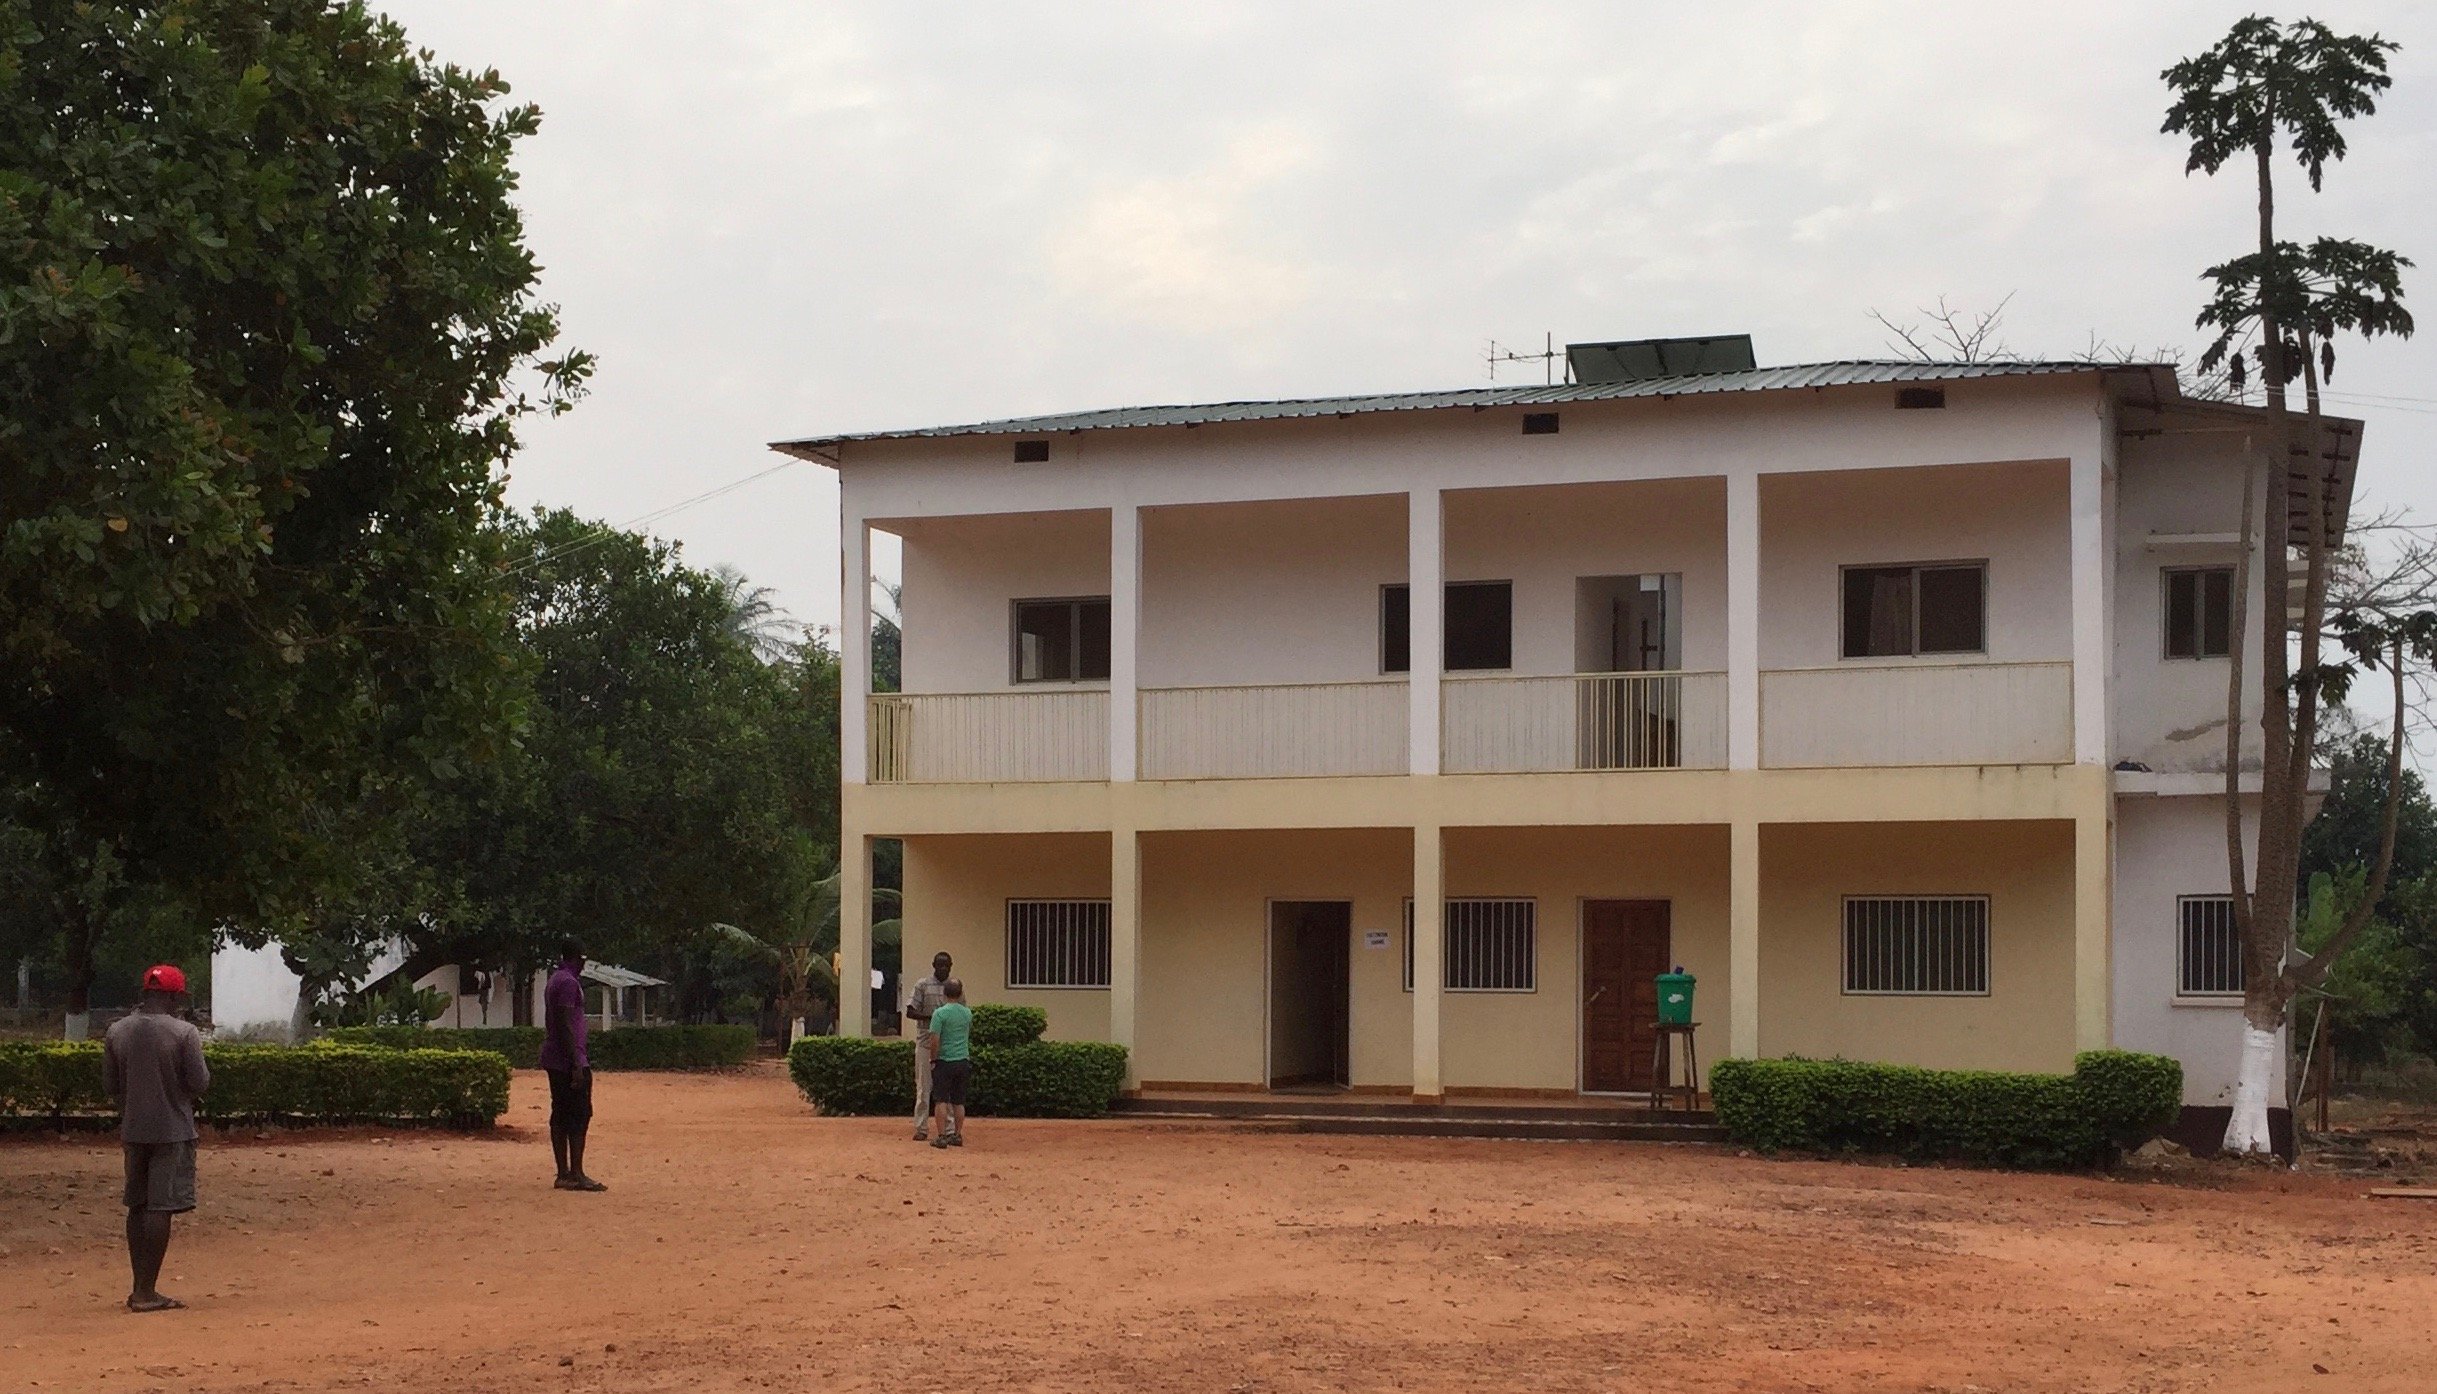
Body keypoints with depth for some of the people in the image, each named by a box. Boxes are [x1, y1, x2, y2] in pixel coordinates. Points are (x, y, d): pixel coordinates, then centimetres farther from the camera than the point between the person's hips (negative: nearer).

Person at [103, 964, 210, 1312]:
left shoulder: (117, 1031, 2)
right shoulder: (184, 1032, -13)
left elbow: (112, 1084, 9)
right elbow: (199, 1084, -12)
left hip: (133, 1129, 5)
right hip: (172, 1130, -5)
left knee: (137, 1206, 14)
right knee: (160, 1207, -3)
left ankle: (140, 1289, 19)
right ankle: (147, 1292, -5)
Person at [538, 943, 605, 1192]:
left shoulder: (554, 981, 17)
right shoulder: (568, 983, -13)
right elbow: (565, 1025, -20)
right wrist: (577, 1064, -21)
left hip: (553, 1060, 10)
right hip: (569, 1060, -10)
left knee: (561, 1116, 9)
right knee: (579, 1115, -9)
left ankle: (563, 1174, 10)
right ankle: (576, 1174, -11)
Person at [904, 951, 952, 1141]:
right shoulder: (923, 986, 1)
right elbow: (910, 1012, -4)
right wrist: (932, 1016, -18)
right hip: (926, 1041, -2)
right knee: (923, 1086, -1)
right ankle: (921, 1128, 3)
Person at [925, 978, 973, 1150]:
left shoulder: (940, 1013, -12)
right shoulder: (967, 1013, 5)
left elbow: (935, 1040, -16)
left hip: (945, 1062, -5)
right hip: (963, 1061, 5)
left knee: (941, 1100, -1)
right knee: (958, 1101, 12)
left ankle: (942, 1136, -5)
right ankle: (957, 1135, 14)